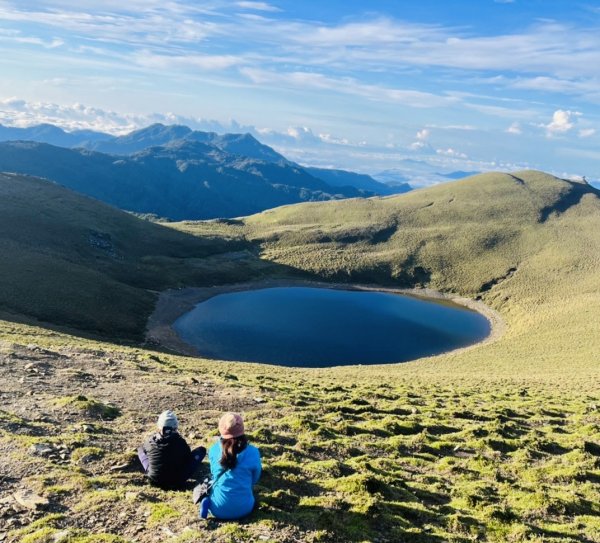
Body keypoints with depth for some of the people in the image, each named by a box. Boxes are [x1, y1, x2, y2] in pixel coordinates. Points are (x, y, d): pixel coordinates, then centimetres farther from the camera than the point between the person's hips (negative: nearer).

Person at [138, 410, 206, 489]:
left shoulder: (151, 440, -13)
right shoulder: (180, 442, -18)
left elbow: (143, 449, 12)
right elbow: (189, 458, 1)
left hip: (154, 480, 3)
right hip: (177, 481, -3)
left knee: (141, 450, 20)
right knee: (201, 450, 3)